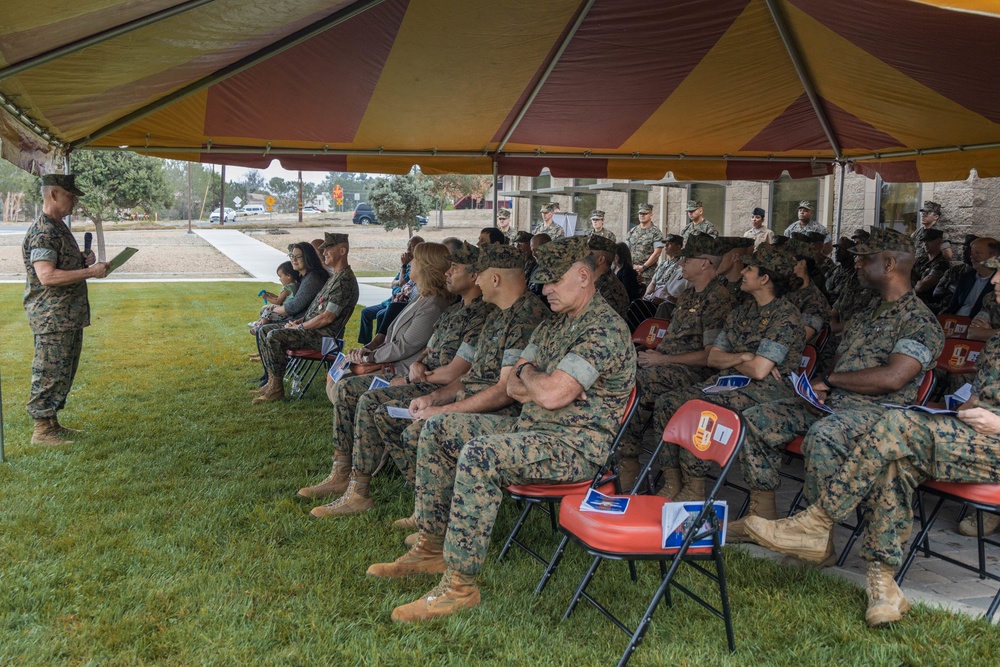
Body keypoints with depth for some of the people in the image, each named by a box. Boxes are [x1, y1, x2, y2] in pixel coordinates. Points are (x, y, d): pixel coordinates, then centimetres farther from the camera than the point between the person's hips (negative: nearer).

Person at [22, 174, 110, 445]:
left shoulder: (59, 227, 15)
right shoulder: (42, 233, -17)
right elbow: (47, 276, -26)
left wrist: (83, 259, 8)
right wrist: (90, 271, -24)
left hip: (70, 317, 10)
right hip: (52, 318, -10)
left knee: (65, 372, 15)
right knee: (50, 373, -3)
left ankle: (52, 423, 25)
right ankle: (41, 431, 5)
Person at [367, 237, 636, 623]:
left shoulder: (604, 329, -17)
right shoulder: (553, 325, 15)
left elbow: (551, 395, -26)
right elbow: (513, 387, 14)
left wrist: (527, 375, -4)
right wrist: (540, 383, -8)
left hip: (577, 444, -10)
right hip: (532, 427, 10)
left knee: (480, 454, -34)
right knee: (439, 430, 7)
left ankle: (460, 585, -26)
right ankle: (432, 547, 11)